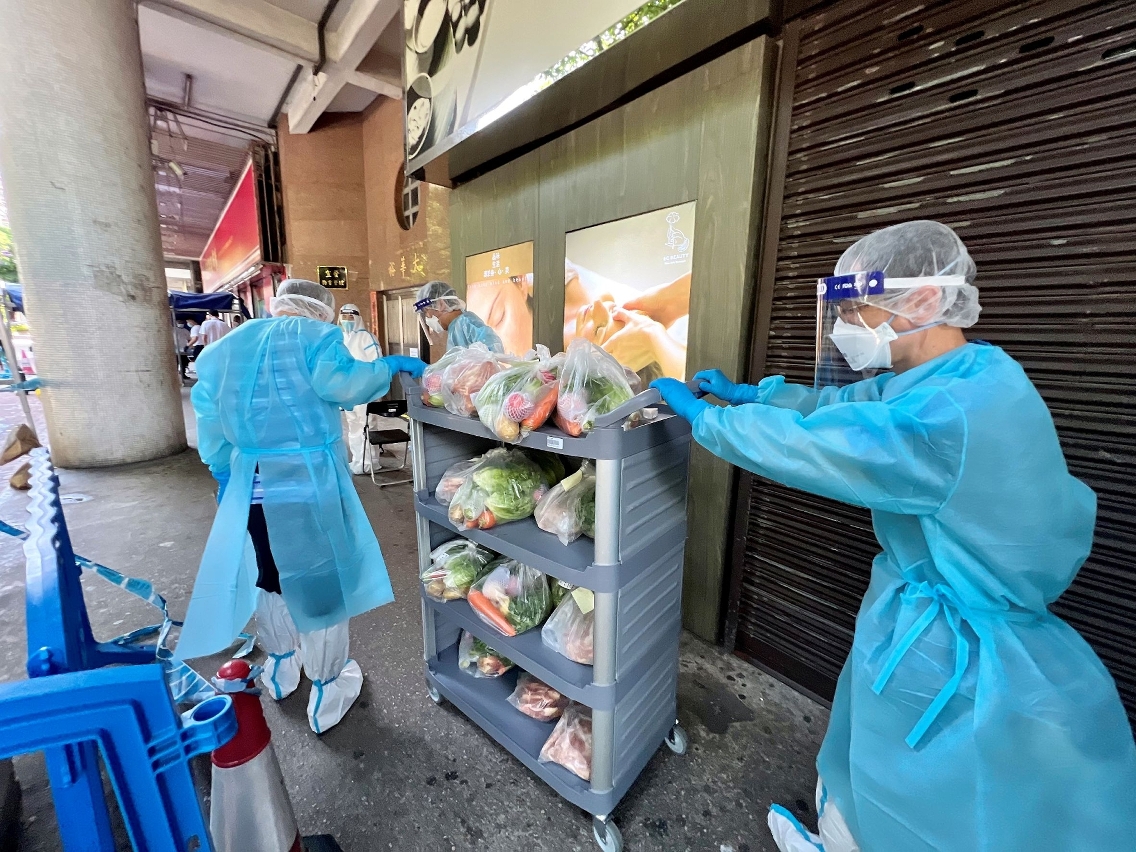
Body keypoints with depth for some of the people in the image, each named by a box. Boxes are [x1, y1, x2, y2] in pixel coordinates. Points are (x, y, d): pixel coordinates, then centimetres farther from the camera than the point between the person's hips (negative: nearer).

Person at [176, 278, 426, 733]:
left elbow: (209, 413, 16)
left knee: (269, 576, 25)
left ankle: (280, 668, 46)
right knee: (319, 581, 9)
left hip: (249, 484, 6)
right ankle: (326, 694, 26)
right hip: (308, 483, -6)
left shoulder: (229, 345, 15)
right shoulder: (314, 336, -4)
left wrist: (223, 470, 24)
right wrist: (390, 366, -9)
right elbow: (338, 383, -22)